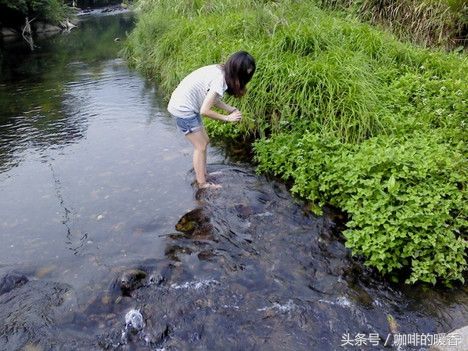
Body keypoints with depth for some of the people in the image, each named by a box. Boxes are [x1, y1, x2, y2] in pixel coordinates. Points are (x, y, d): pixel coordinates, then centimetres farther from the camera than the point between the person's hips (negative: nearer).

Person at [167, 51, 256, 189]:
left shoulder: (220, 70, 1)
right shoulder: (220, 79, -26)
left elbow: (213, 98, 8)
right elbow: (205, 110, -25)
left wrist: (232, 109, -4)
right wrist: (227, 118, -13)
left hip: (186, 106, 9)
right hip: (183, 110, -9)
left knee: (204, 141, 17)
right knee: (201, 146, 2)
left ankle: (203, 174, 30)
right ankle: (203, 184, 13)